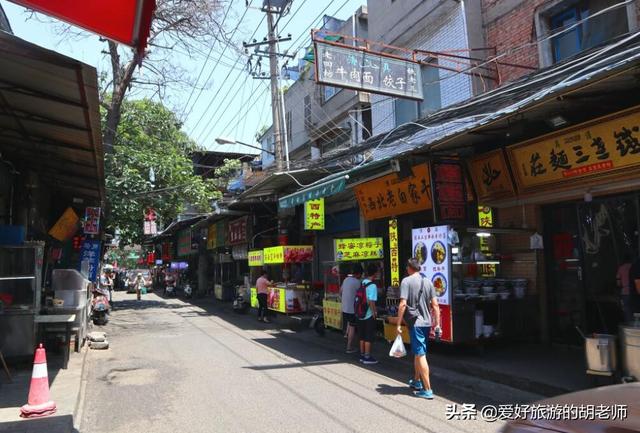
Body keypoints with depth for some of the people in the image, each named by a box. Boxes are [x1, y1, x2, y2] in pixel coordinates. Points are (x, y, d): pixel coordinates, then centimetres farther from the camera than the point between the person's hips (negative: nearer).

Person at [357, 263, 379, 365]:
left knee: (362, 337, 15)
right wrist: (374, 312, -11)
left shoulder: (362, 283, 4)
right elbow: (371, 301, -23)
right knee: (368, 337, 3)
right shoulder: (372, 285, -18)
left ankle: (362, 356, 24)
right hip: (369, 315, -7)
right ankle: (367, 357, 8)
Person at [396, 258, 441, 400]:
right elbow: (435, 305, 4)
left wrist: (398, 324, -12)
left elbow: (403, 304, -17)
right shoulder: (428, 282, 7)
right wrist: (437, 324, 8)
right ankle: (416, 381, 36)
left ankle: (427, 390, -2)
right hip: (427, 323, 6)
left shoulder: (406, 281, -10)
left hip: (415, 323, -6)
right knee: (417, 352, 21)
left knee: (420, 355, -3)